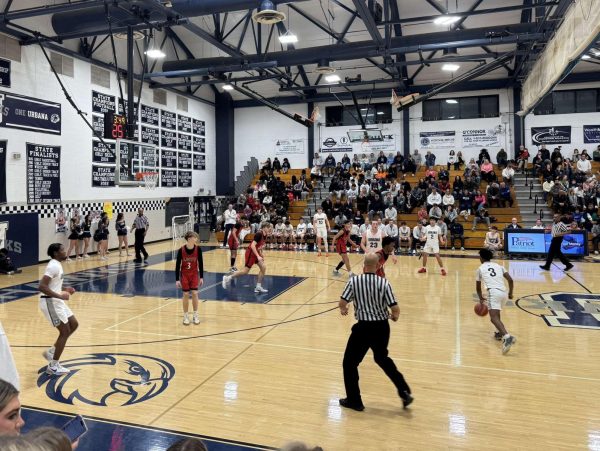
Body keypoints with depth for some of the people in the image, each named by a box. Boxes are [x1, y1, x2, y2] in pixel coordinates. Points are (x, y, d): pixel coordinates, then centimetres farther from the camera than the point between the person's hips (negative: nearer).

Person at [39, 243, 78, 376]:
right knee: (65, 331, -5)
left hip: (56, 301, 10)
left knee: (74, 325, 15)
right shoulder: (54, 266, -19)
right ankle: (53, 367, 5)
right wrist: (60, 295, -27)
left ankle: (51, 351, 23)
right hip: (49, 302, -10)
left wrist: (64, 289, 13)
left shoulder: (57, 265, 12)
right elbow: (41, 287, -29)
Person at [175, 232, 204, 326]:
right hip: (184, 274, -1)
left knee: (194, 293, -3)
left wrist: (201, 277, -2)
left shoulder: (198, 249, -13)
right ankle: (185, 317, 15)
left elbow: (200, 263, -3)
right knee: (186, 294, 1)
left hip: (194, 274, 1)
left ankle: (195, 316, 12)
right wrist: (177, 279, -11)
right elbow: (177, 265, -11)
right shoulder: (181, 250, -19)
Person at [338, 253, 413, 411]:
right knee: (382, 358, 29)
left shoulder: (354, 281, -10)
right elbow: (395, 309, -8)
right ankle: (404, 392, 29)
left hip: (364, 327, -3)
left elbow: (342, 303, -11)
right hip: (382, 327, 3)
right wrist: (394, 316, 15)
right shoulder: (384, 283, -8)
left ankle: (354, 401, 22)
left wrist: (343, 310, 13)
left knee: (350, 363, 15)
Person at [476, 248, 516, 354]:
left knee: (494, 317, -17)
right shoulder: (498, 266, 25)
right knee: (496, 312, 33)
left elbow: (478, 287, 26)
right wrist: (510, 293, 27)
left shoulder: (480, 268, 18)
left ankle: (507, 337, -40)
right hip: (504, 293, 6)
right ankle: (499, 332, 27)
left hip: (494, 292, -6)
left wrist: (481, 298, 43)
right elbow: (510, 280, 14)